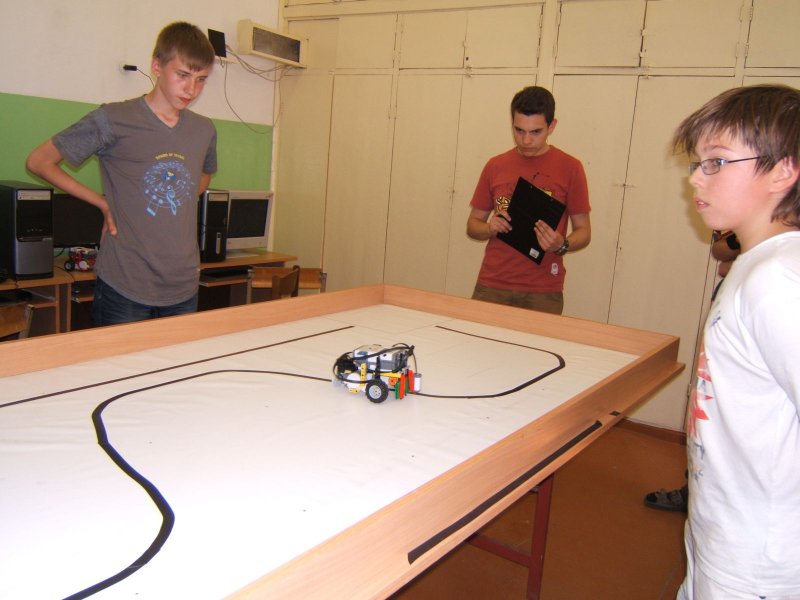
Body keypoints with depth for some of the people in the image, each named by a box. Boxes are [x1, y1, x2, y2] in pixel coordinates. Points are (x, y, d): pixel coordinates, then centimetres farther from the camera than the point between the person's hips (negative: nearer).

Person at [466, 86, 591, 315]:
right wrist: (490, 228, -9)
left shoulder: (570, 168, 0)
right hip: (491, 287, 2)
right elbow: (472, 225, 13)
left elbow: (583, 231, 3)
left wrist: (562, 245, -18)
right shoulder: (495, 166, 7)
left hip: (543, 293, -2)